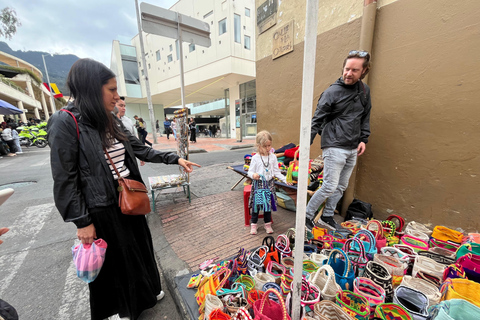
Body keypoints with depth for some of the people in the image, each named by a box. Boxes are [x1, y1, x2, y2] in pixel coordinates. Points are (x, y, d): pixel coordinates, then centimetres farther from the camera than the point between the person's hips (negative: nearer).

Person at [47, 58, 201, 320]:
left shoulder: (112, 122, 5)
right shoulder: (65, 123, -16)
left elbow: (140, 149, 8)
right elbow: (65, 181, -16)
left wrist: (175, 159, 4)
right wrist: (82, 223, -14)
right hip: (102, 209, -6)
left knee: (138, 247, 22)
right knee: (113, 258, 15)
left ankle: (146, 291, 49)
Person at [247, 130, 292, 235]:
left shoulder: (273, 157, 2)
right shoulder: (255, 158, -8)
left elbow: (276, 172, 6)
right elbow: (250, 172, -5)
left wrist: (285, 179, -4)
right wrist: (253, 175, -27)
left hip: (270, 184, 3)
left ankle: (268, 224, 31)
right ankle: (253, 224, 23)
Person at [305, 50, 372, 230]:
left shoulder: (365, 91, 13)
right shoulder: (332, 92, -7)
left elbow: (365, 117, 19)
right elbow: (317, 120, -9)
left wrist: (363, 139, 8)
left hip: (353, 149, 7)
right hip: (334, 147, -7)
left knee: (341, 186, 13)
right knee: (330, 186, -8)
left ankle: (328, 216, 28)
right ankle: (307, 214, 10)